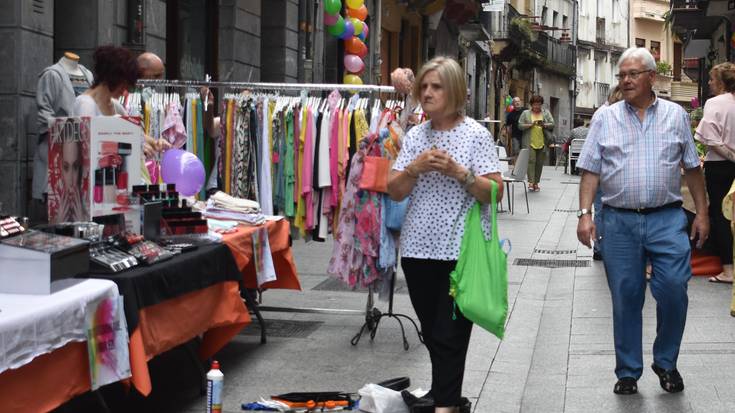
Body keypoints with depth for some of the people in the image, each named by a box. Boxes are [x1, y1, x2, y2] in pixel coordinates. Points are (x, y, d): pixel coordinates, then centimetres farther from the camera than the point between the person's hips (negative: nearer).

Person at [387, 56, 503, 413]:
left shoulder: (476, 135, -4)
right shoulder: (415, 136, 8)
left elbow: (495, 192, -8)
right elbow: (395, 192, 6)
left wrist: (458, 172, -19)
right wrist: (415, 167, -12)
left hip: (459, 250, -5)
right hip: (418, 249, 5)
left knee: (449, 336, -5)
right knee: (431, 333, 13)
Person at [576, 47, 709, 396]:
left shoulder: (675, 116, 7)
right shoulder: (605, 118, 6)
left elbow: (692, 169, 11)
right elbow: (591, 171, 3)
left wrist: (702, 212, 6)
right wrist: (585, 214, -6)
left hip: (667, 219, 0)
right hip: (619, 221, 0)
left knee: (673, 290, -8)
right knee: (625, 298, 4)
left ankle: (666, 362, 15)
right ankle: (628, 372, 17)